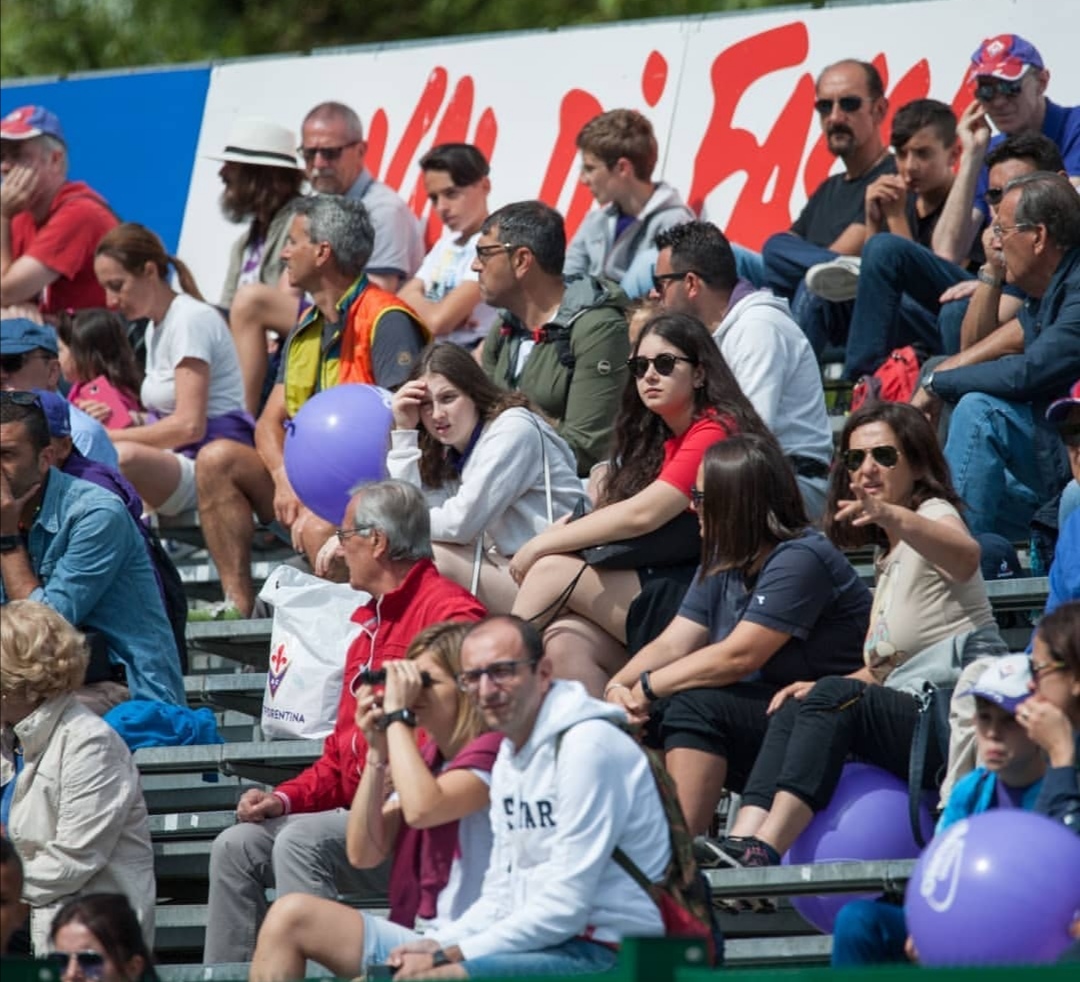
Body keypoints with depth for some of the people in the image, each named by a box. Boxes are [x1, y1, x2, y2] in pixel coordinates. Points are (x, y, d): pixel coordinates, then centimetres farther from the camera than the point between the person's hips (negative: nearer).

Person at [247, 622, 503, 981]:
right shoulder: (425, 757, 16)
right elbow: (363, 853, 9)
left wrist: (398, 715, -14)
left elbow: (421, 808, -26)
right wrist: (377, 750, 1)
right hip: (411, 935, 8)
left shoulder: (491, 750, -8)